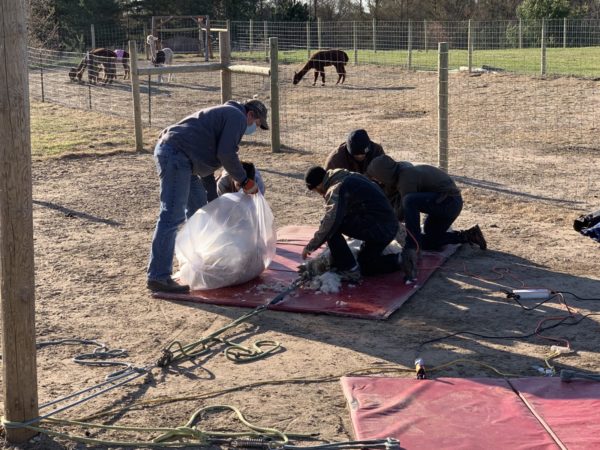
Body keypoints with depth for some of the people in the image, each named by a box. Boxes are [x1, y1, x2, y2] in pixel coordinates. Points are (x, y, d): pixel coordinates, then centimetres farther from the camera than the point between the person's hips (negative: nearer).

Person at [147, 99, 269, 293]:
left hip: (172, 153, 11)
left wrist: (213, 201, 33)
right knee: (172, 216, -14)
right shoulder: (237, 117, -1)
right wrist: (245, 182, -3)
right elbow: (226, 154, -14)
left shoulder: (224, 115, 30)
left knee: (198, 208, 23)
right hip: (176, 155, -11)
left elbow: (207, 160, 32)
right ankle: (158, 277, -15)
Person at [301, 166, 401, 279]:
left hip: (377, 228, -10)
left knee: (332, 224, -8)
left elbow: (330, 223, -21)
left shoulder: (337, 189, -12)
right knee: (364, 266, 24)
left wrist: (310, 247, -11)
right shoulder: (350, 177, 17)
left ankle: (349, 269, -4)